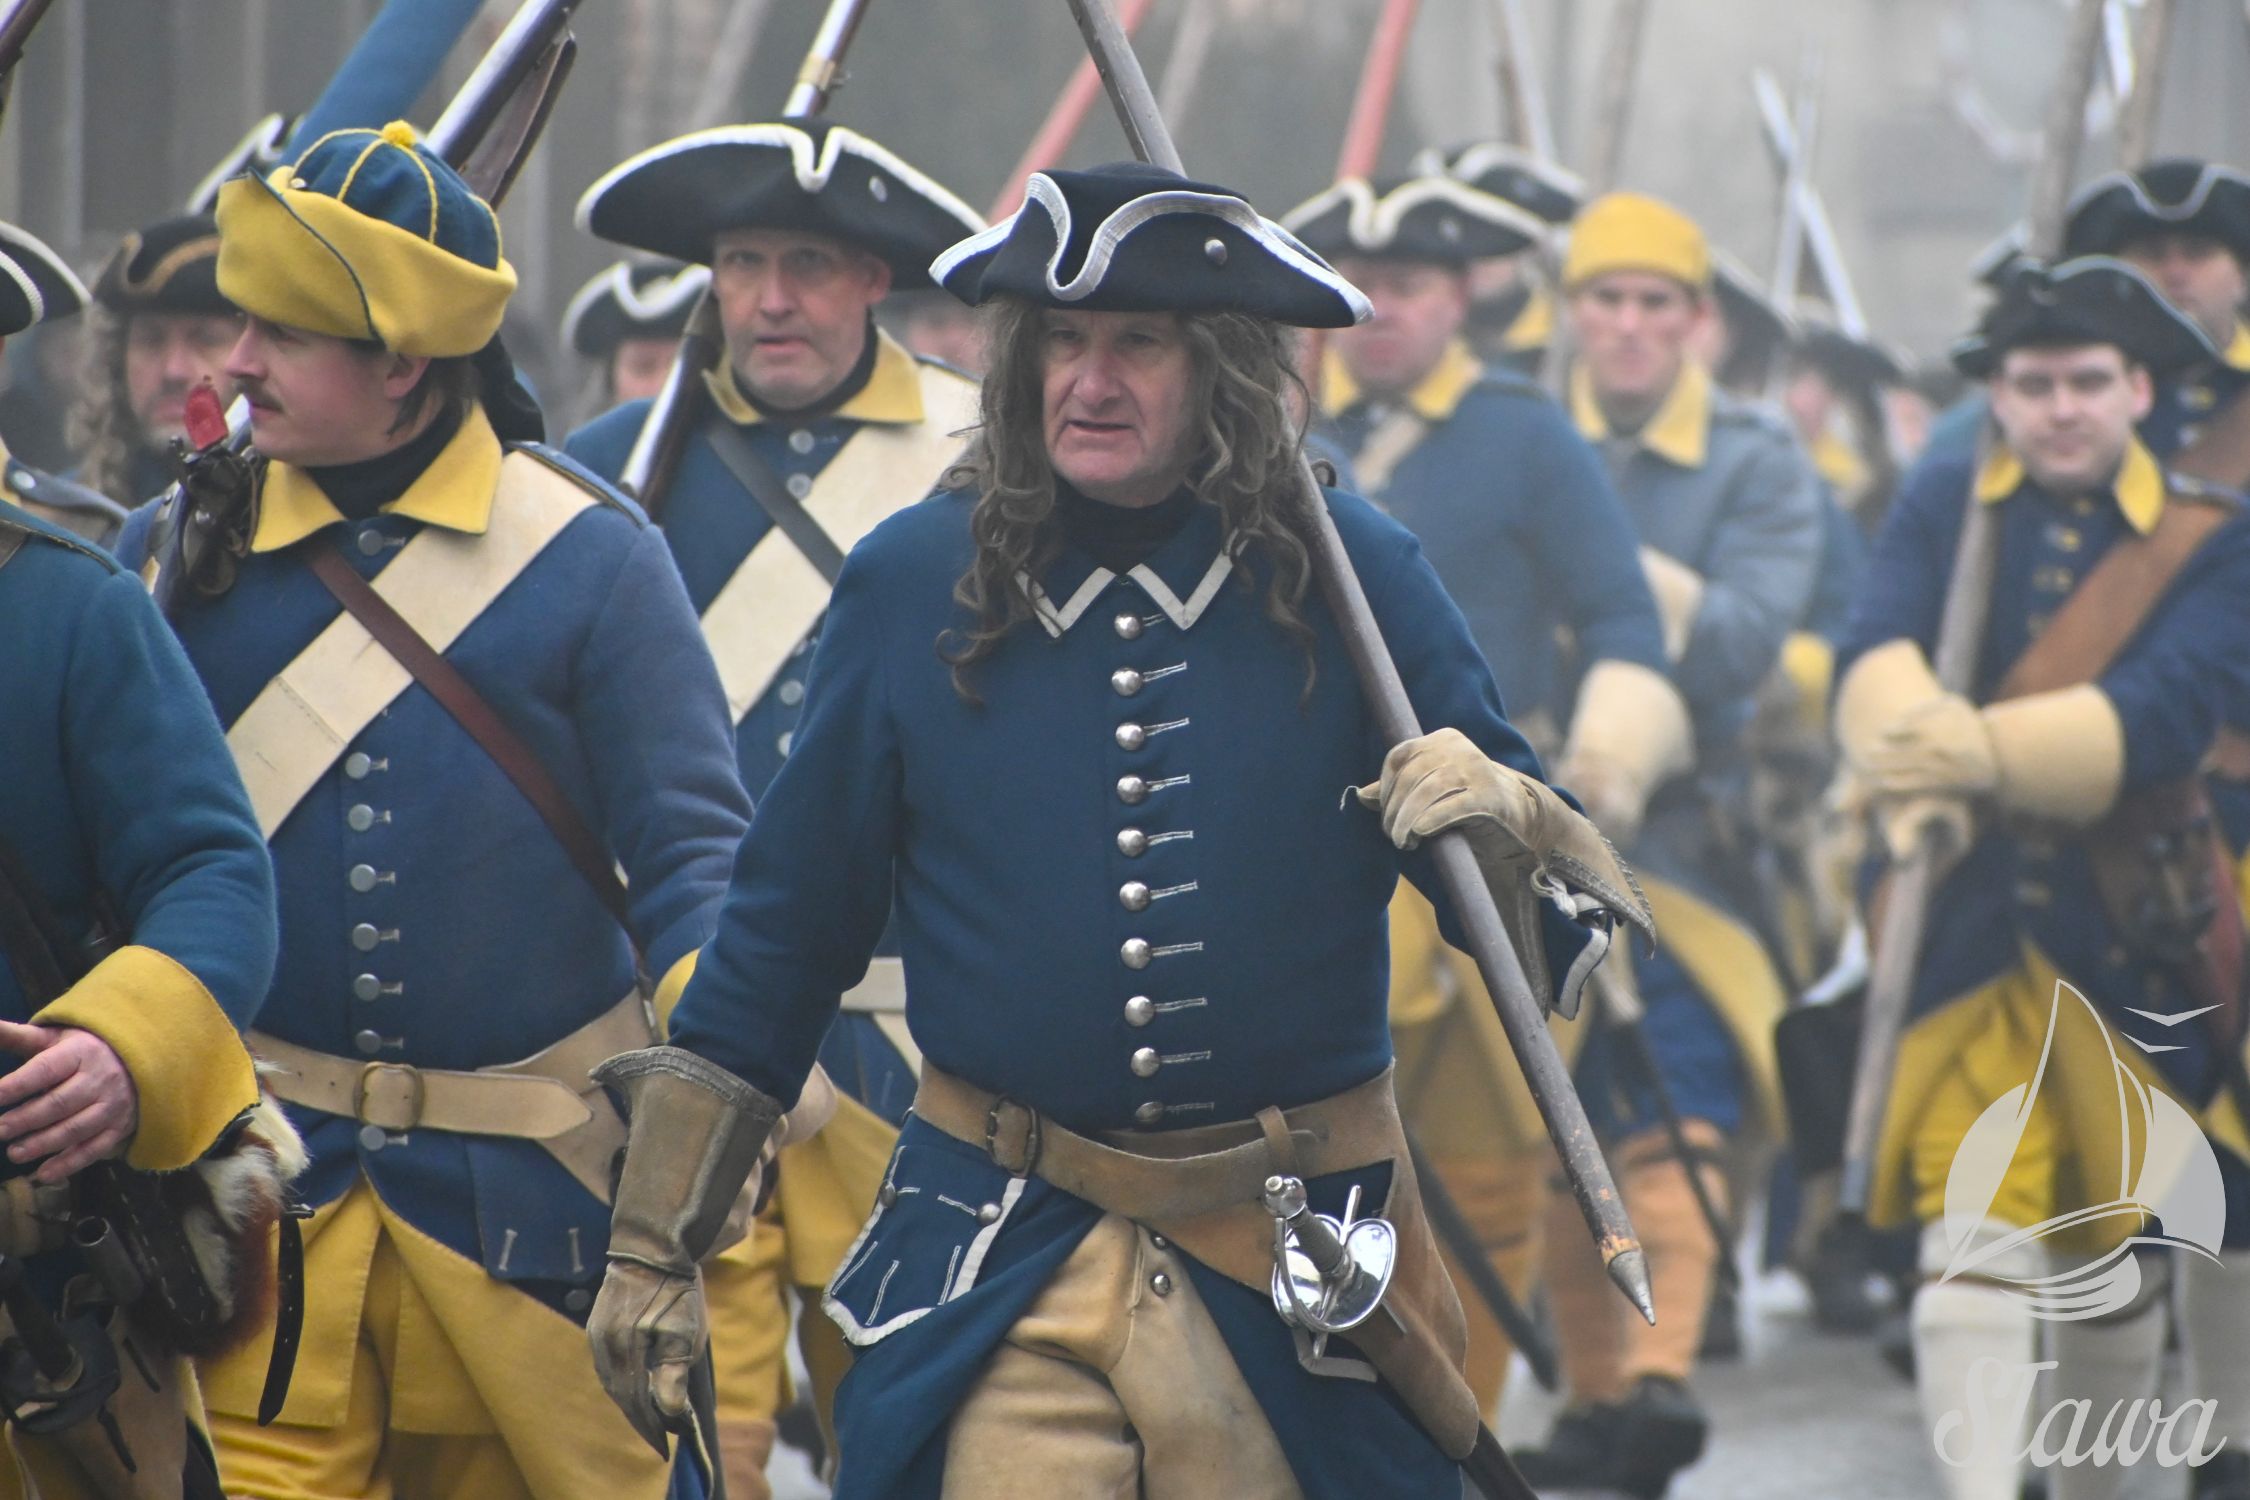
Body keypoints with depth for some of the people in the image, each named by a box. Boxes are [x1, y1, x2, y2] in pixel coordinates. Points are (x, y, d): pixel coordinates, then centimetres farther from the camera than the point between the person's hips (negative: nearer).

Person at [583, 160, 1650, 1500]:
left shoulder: (1354, 578, 0)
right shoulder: (913, 585, 2)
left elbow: (1561, 934, 1)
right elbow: (786, 931, 11)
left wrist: (1497, 825, -22)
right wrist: (653, 1245, 12)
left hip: (1301, 1284, 1)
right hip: (998, 1283, 0)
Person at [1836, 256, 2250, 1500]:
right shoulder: (1942, 512, 4)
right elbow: (1875, 656, -14)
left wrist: (1988, 751, -32)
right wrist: (1916, 763, -37)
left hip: (2133, 933, 0)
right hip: (1966, 924, 0)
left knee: (2117, 1244, 13)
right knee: (1971, 1231, -13)